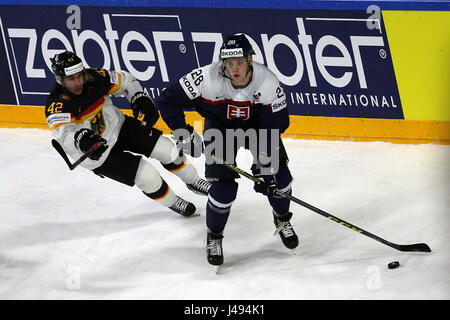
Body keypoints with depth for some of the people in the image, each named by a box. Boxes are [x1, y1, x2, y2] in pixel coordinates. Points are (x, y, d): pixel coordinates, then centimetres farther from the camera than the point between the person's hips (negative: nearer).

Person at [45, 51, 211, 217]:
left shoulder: (93, 77, -17)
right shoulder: (56, 105, -31)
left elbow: (126, 80, 1)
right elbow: (63, 134, -49)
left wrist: (140, 99, -14)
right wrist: (82, 139, -70)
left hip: (118, 127, 5)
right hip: (98, 153, -5)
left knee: (165, 147, 3)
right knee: (147, 175, -12)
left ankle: (192, 180, 30)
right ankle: (171, 202, 18)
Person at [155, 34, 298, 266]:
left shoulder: (267, 82, -30)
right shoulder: (208, 78, -34)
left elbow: (274, 126, -22)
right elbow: (167, 100, -25)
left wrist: (263, 164, -26)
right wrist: (184, 134, -28)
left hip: (256, 125, 2)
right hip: (219, 127, -2)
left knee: (278, 175, -7)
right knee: (224, 185, -14)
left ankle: (282, 220, 25)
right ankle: (213, 237, 12)